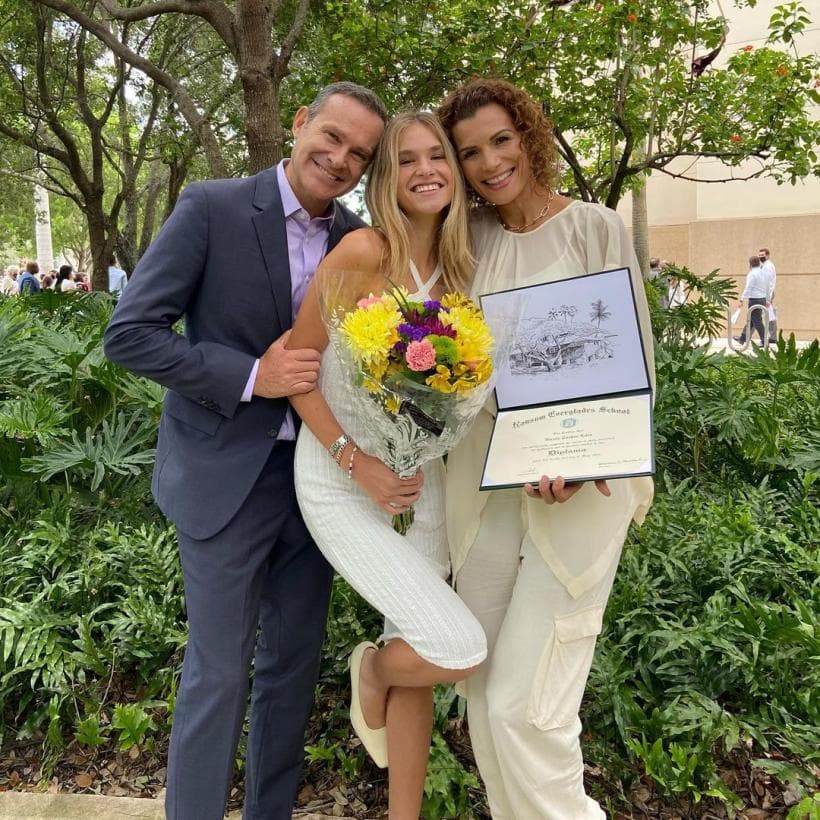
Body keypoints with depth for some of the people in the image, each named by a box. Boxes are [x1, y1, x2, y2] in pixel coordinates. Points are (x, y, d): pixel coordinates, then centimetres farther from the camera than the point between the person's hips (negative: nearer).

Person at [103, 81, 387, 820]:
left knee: (294, 663, 16)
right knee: (219, 672, 4)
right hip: (228, 475, -5)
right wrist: (250, 376, -21)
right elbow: (129, 334, -12)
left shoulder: (357, 240, 4)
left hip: (318, 473, 5)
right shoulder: (212, 208, -9)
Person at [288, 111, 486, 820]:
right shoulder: (364, 251, -16)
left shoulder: (458, 266, 2)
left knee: (421, 659, 12)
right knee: (461, 651, -11)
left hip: (422, 475, 6)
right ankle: (372, 667, 23)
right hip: (341, 480, -6)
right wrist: (359, 464, -19)